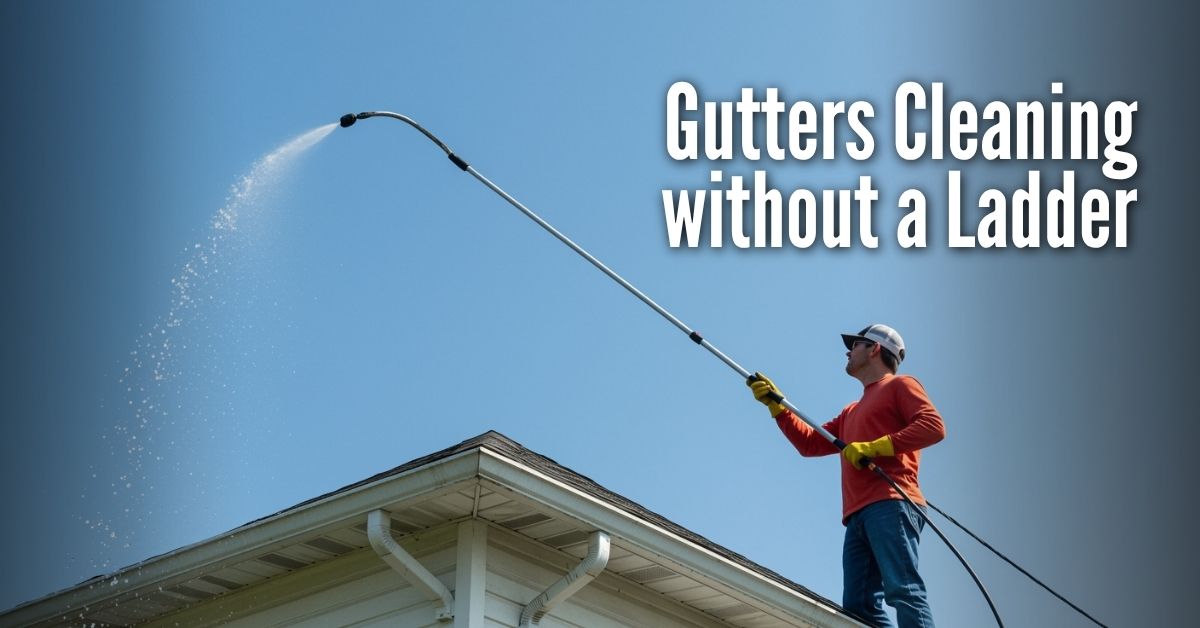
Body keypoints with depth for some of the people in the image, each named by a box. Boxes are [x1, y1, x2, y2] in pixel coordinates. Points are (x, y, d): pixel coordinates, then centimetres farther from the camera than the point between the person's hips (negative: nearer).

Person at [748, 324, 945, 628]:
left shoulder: (900, 385, 12)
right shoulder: (851, 413, 36)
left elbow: (934, 426, -4)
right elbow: (810, 443, 34)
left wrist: (875, 447, -10)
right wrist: (776, 404, 27)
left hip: (891, 504, -8)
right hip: (858, 514, 8)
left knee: (902, 589, -22)